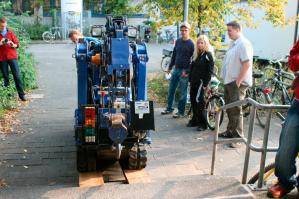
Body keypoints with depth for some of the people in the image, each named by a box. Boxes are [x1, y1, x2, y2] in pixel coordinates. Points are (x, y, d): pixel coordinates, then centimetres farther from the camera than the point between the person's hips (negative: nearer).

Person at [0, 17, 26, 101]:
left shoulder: (10, 32, 8)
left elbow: (17, 44, 8)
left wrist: (13, 45, -14)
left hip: (12, 56, 0)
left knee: (17, 75, -6)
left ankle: (21, 94, -4)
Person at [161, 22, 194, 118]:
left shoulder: (191, 44, -9)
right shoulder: (178, 41, 10)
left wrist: (187, 71, -16)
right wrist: (170, 67, 16)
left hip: (184, 71, -6)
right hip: (176, 69, 6)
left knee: (182, 92, 2)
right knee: (171, 90, 11)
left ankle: (181, 112, 12)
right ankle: (169, 108, 24)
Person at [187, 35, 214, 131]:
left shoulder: (208, 55, -8)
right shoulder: (196, 54, 14)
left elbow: (210, 71, -11)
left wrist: (205, 84, -15)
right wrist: (190, 80, 12)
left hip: (201, 82, -8)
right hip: (194, 82, 8)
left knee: (199, 101, -12)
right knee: (193, 101, 10)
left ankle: (203, 123, -4)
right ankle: (195, 120, 22)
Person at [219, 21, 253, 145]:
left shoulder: (243, 44, -15)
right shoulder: (233, 44, 15)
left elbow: (247, 64, -21)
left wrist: (238, 81, -20)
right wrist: (226, 79, 15)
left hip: (238, 83, -10)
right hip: (229, 81, 10)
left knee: (236, 110, -7)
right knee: (229, 109, 17)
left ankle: (238, 137, 0)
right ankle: (230, 132, 29)